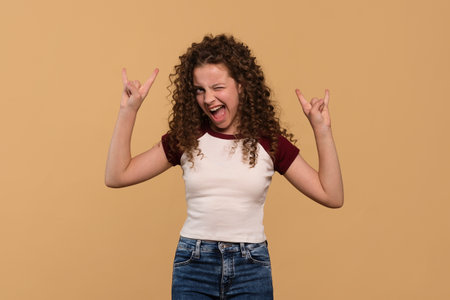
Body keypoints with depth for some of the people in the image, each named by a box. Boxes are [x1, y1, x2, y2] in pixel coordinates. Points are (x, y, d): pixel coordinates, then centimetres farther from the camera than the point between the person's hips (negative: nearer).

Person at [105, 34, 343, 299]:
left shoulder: (269, 142, -2)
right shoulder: (185, 138, 0)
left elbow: (332, 196, -5)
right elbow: (116, 177, -3)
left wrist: (322, 129, -11)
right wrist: (129, 111, -8)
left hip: (251, 267, 0)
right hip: (193, 264, 1)